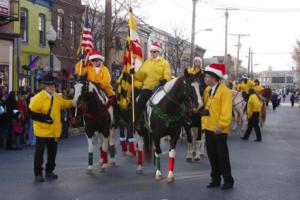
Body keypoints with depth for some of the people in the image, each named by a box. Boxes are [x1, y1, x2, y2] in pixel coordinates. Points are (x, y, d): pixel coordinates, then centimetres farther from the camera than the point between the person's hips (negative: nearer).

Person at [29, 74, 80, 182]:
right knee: (39, 152, 1)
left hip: (54, 131, 7)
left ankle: (49, 171, 29)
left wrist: (73, 102, 7)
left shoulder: (57, 97, 5)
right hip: (42, 130, -6)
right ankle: (38, 173, 11)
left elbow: (64, 104, 23)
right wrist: (44, 118, -24)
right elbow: (32, 113, -15)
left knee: (52, 152, 14)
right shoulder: (38, 98, -16)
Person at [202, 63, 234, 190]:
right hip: (208, 128, 7)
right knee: (212, 156, 12)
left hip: (219, 130, -7)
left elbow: (226, 111, -18)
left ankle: (228, 180, 12)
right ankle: (215, 179, 22)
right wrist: (204, 124, 11)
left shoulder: (224, 91, -12)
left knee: (222, 156, 1)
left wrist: (221, 125, -23)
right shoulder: (207, 90, 12)